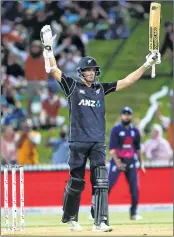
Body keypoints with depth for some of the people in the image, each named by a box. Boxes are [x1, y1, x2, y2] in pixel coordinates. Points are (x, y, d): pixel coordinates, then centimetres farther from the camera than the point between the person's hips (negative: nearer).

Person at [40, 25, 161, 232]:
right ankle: (70, 218, 21)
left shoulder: (101, 89, 13)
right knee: (76, 182, 3)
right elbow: (53, 69, -3)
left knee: (100, 181, -10)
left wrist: (147, 64, 6)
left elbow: (127, 81, 12)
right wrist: (48, 47, -12)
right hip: (78, 142, -2)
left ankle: (100, 222, -16)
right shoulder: (72, 86, 5)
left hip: (98, 143, 2)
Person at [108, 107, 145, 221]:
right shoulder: (116, 130, -6)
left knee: (134, 188, 1)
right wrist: (117, 162, -23)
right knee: (108, 185, -10)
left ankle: (134, 213, 11)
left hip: (130, 161, 4)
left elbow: (137, 148, 17)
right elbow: (112, 148, -13)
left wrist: (141, 162, 14)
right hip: (117, 160, -4)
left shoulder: (135, 131, 8)